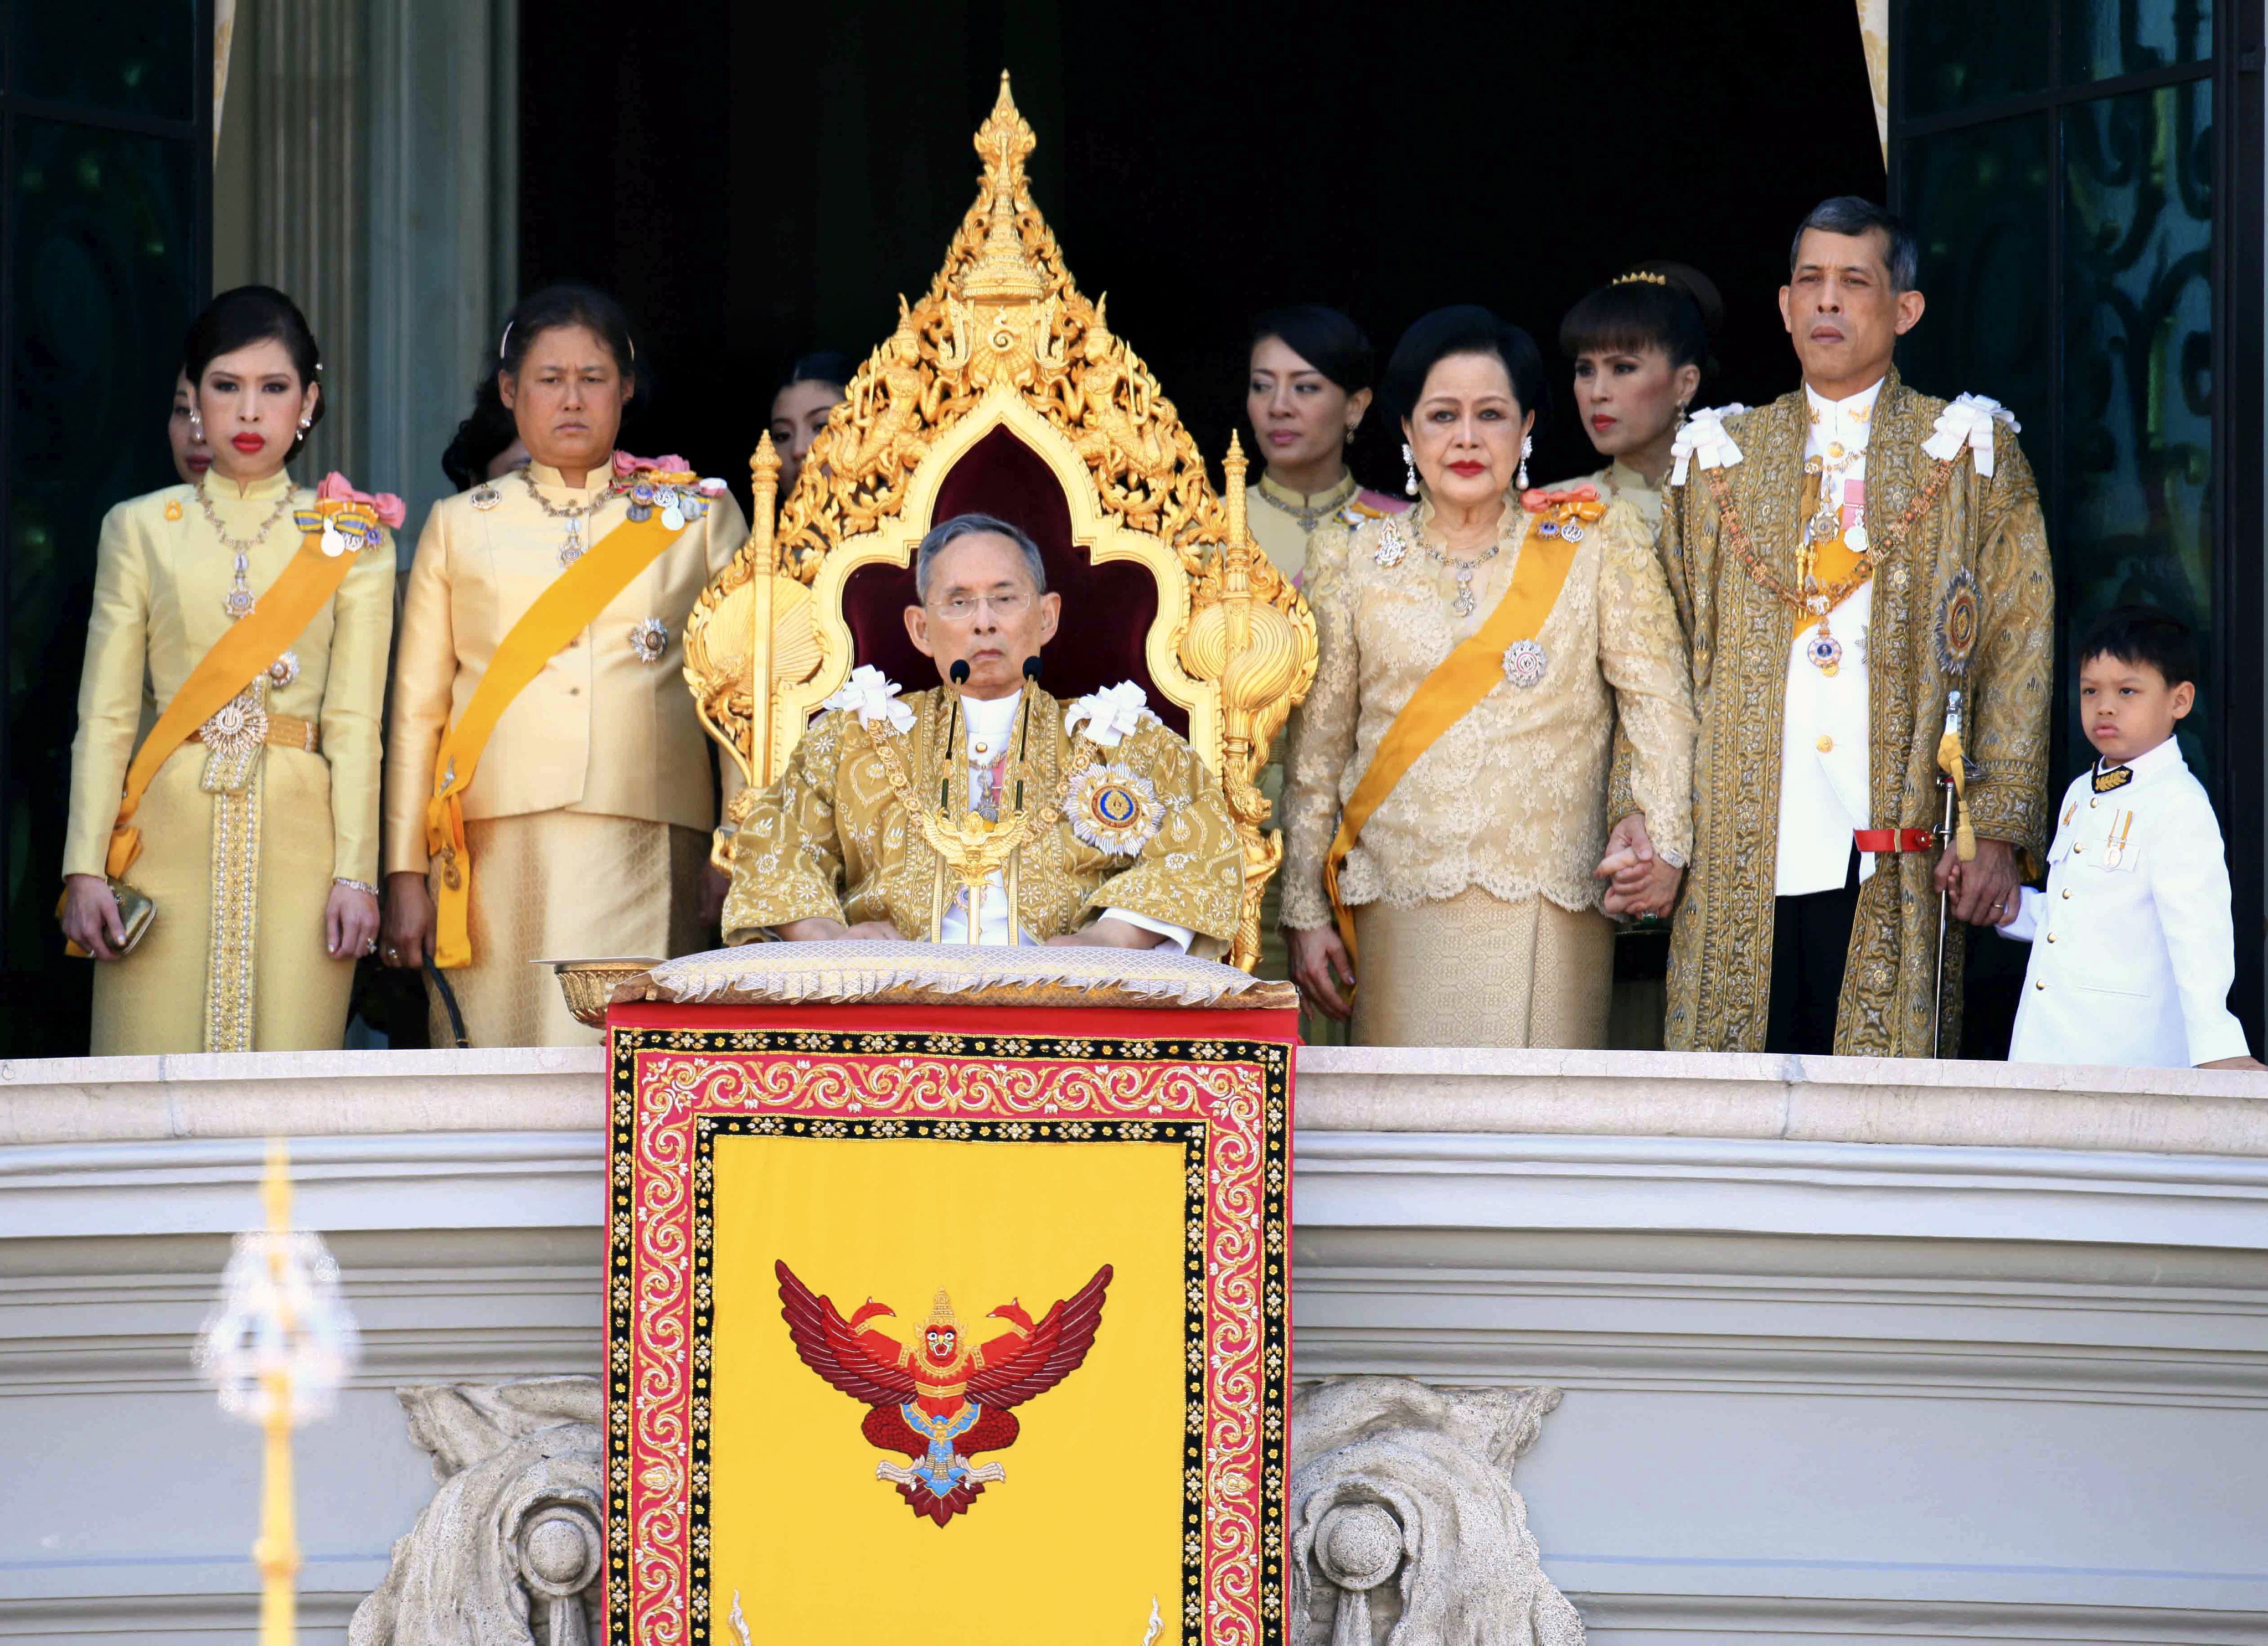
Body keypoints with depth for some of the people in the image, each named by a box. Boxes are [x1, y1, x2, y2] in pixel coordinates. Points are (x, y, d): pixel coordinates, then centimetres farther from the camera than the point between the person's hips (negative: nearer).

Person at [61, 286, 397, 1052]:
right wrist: (86, 867, -3)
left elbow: (354, 722, 4)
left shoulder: (350, 538, 9)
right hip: (170, 837, 0)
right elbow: (104, 716, 6)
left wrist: (356, 871, -5)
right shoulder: (140, 530, 10)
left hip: (297, 840, 0)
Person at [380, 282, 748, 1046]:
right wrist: (406, 875, 6)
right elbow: (417, 710, 13)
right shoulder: (460, 526, 14)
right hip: (493, 853, 1)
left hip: (642, 848, -1)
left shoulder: (700, 517, 12)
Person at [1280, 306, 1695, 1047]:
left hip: (1550, 908, -1)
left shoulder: (1595, 542, 6)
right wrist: (1306, 912, 9)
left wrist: (1660, 835, -15)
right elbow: (1316, 749, 12)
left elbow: (1658, 699, 1)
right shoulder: (1354, 560, 9)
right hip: (1401, 907, 1)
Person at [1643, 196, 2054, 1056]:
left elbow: (2016, 655, 4)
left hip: (1894, 858, -2)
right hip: (1741, 870, 2)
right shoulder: (1720, 457, 16)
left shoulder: (1968, 453, 10)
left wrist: (1998, 832, -6)